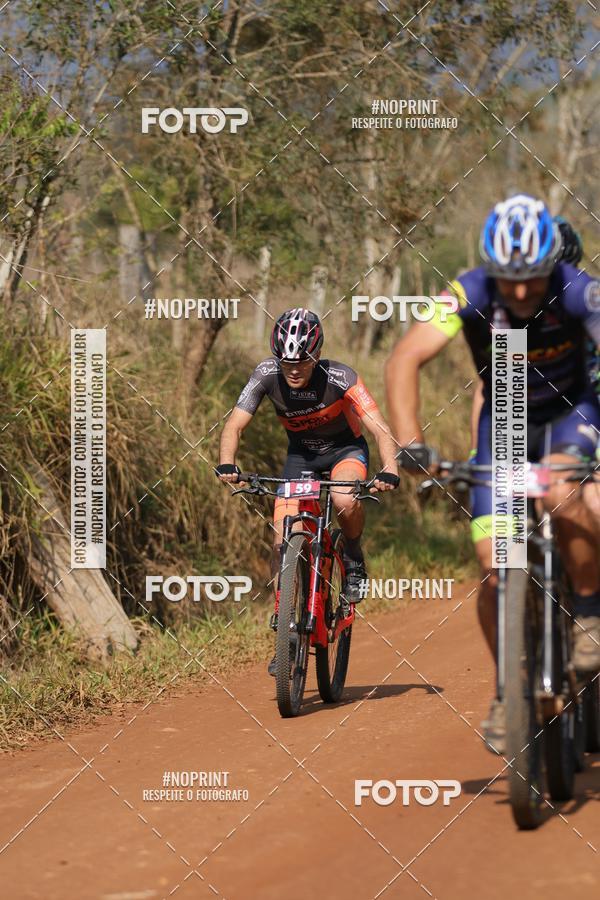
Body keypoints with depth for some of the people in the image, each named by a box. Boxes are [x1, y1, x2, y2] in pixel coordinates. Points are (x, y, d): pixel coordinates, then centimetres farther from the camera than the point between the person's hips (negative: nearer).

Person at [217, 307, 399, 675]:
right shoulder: (267, 375, -23)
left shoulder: (340, 378, -30)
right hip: (301, 454, 3)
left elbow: (381, 430, -34)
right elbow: (234, 426, -22)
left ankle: (354, 558, -3)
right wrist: (227, 465, -41)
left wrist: (389, 471, -52)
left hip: (345, 449, -3)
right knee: (283, 541, -12)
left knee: (345, 502, -36)